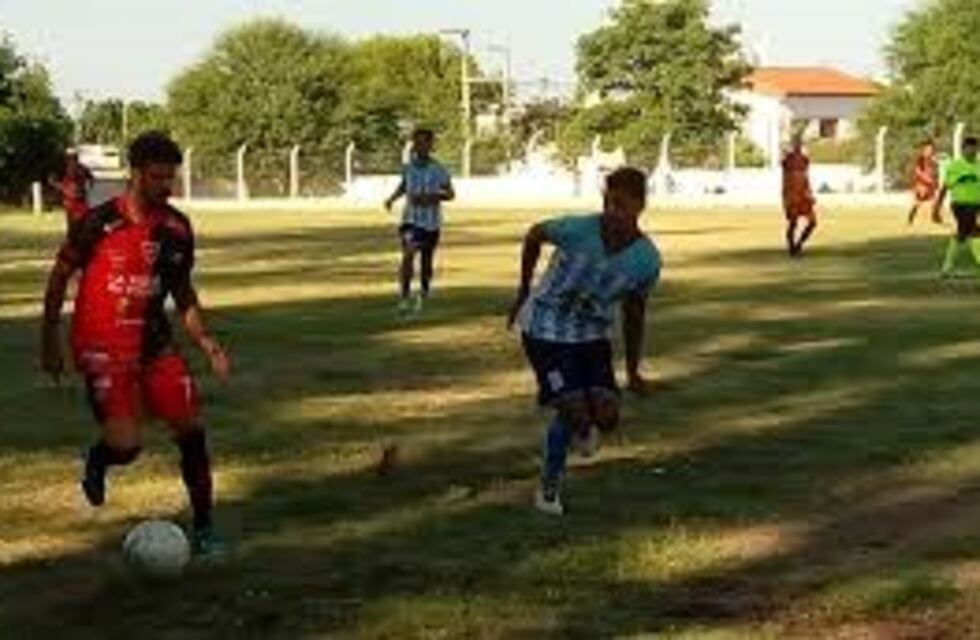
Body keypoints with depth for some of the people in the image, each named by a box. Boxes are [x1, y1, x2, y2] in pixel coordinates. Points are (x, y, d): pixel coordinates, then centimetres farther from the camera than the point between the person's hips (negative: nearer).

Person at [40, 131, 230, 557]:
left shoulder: (177, 228, 2)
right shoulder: (99, 222, -12)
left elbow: (183, 293, 14)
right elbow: (60, 275, -1)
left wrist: (205, 342, 0)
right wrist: (50, 341, 2)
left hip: (153, 342, 5)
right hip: (102, 347, -5)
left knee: (191, 429, -3)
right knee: (126, 445, -17)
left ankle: (203, 529, 10)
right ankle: (97, 461, 21)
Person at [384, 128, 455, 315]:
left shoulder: (438, 170, -9)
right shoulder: (408, 168, -2)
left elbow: (450, 194, -2)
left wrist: (431, 197, -19)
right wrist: (393, 198, 1)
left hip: (432, 222, 0)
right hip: (411, 220, 0)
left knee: (427, 261, 10)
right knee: (408, 254, -21)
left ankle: (424, 290, 40)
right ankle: (405, 295, -15)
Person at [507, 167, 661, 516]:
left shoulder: (647, 260, -13)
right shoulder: (578, 230, -24)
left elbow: (634, 313, 3)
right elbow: (535, 235, -2)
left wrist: (633, 370, 7)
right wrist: (524, 291, 5)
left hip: (593, 333, 4)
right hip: (545, 329, -4)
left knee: (607, 417, -10)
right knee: (573, 410, -14)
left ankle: (582, 424, 28)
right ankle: (549, 487, 10)